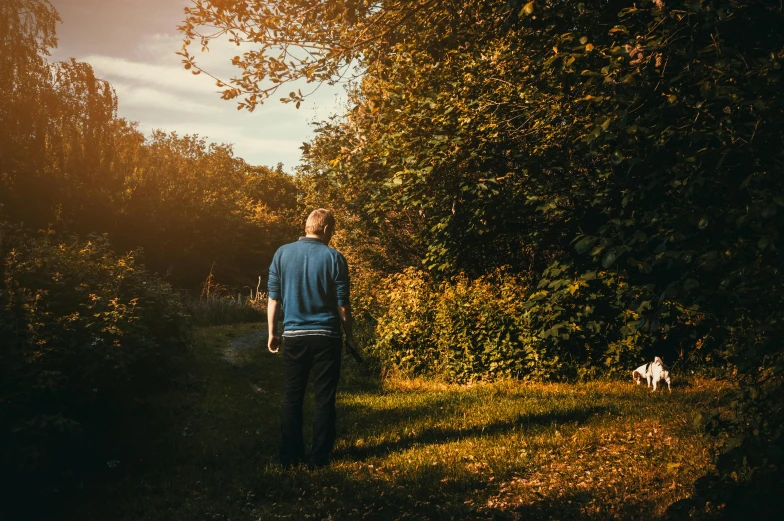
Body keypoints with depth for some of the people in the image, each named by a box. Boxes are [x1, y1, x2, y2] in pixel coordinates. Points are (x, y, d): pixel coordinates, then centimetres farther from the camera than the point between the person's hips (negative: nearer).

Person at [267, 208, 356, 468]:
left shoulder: (282, 253, 0)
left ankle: (290, 456, 14)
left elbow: (273, 298, 3)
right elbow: (343, 304, -3)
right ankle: (319, 456, 9)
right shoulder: (334, 258, -6)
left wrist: (272, 332, 12)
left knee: (292, 398, 11)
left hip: (294, 336, 2)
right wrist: (349, 335, 8)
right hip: (326, 337, -2)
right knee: (325, 399, 7)